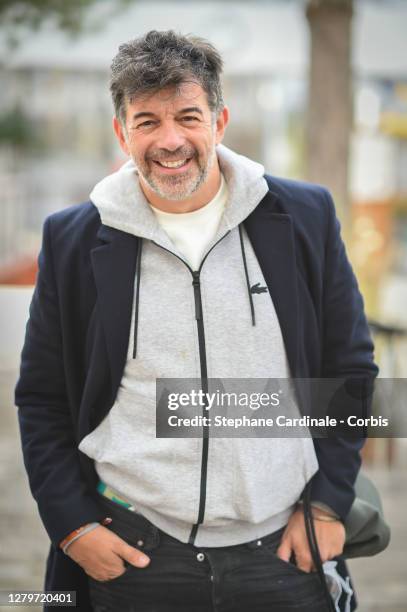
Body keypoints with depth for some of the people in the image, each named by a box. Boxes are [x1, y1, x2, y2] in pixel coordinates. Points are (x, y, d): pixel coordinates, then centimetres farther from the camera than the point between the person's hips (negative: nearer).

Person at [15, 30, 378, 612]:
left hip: (283, 546, 1)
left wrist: (328, 503, 0)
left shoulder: (304, 217, -1)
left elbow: (350, 366, 5)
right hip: (133, 552, 0)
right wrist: (72, 526, -3)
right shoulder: (74, 240, -1)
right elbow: (42, 399, 5)